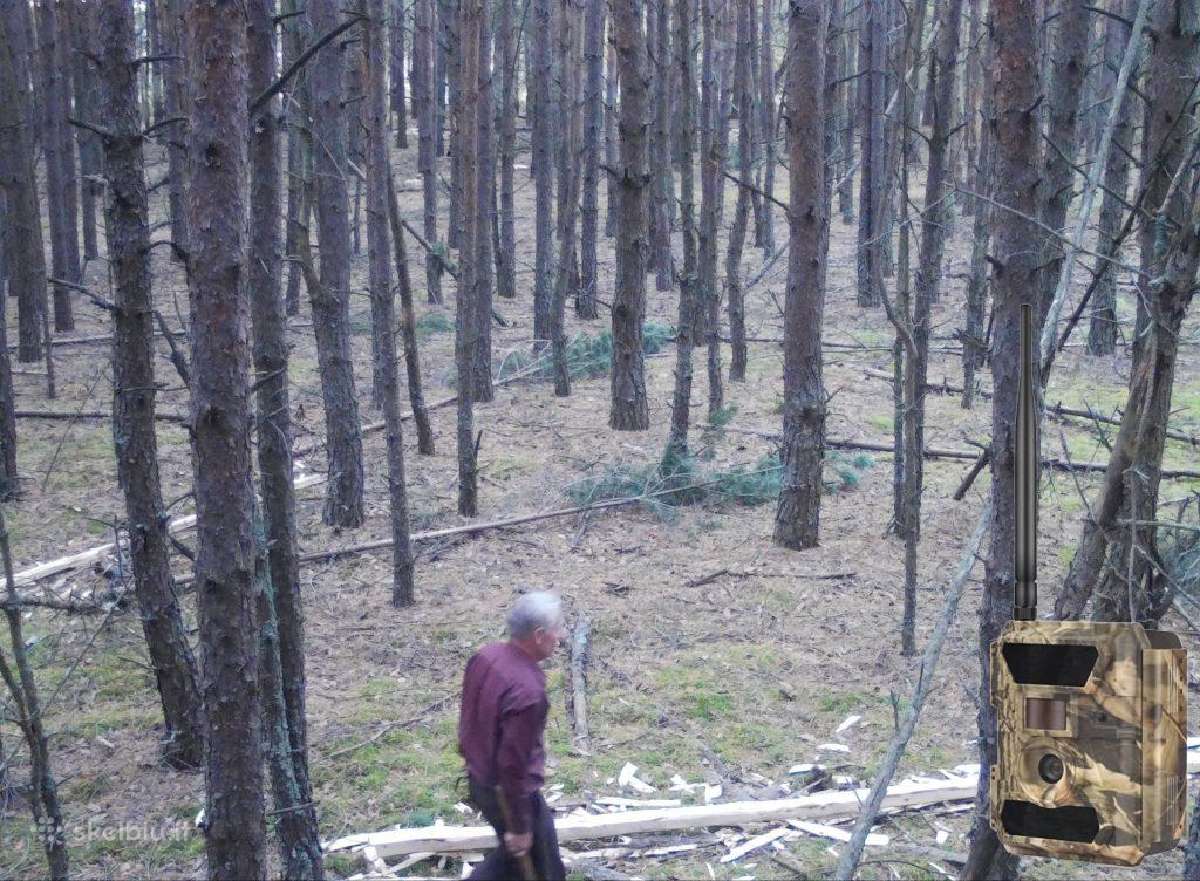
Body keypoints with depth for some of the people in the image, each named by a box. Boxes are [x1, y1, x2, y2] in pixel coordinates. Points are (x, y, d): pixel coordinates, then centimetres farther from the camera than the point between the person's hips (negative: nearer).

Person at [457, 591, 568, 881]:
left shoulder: (485, 655, -6)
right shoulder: (527, 690, -33)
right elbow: (514, 764, -28)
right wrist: (519, 827, -18)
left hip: (479, 780, 8)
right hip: (509, 792, -8)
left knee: (515, 855, 28)